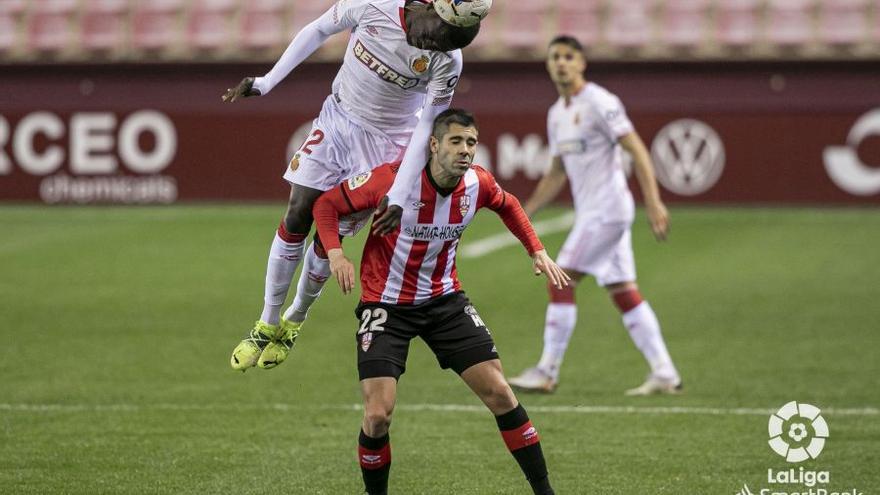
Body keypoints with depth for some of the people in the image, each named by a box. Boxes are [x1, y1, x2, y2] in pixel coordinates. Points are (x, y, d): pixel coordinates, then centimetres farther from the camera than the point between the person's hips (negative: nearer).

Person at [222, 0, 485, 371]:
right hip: (337, 119, 2)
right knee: (297, 218, -1)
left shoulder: (447, 61, -23)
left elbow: (425, 130, -17)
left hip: (384, 143, -2)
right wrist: (267, 82, -2)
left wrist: (399, 197, -21)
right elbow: (317, 31, -3)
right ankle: (267, 323, 14)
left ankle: (295, 321, 23)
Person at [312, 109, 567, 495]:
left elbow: (507, 205, 16)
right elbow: (327, 203, -12)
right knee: (378, 415, -14)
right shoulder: (392, 179, -23)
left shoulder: (478, 183, -9)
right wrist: (335, 252, -27)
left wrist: (538, 252, 8)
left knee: (499, 393, -4)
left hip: (445, 300, 4)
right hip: (386, 304, -4)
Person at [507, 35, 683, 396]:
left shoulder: (599, 103, -12)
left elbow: (637, 150, -17)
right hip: (588, 213, 9)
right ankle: (664, 374, 7)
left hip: (607, 209, -9)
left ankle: (547, 372, -4)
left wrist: (653, 202, -25)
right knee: (623, 292, 6)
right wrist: (526, 211, 17)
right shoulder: (557, 114, 15)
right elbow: (557, 173, 24)